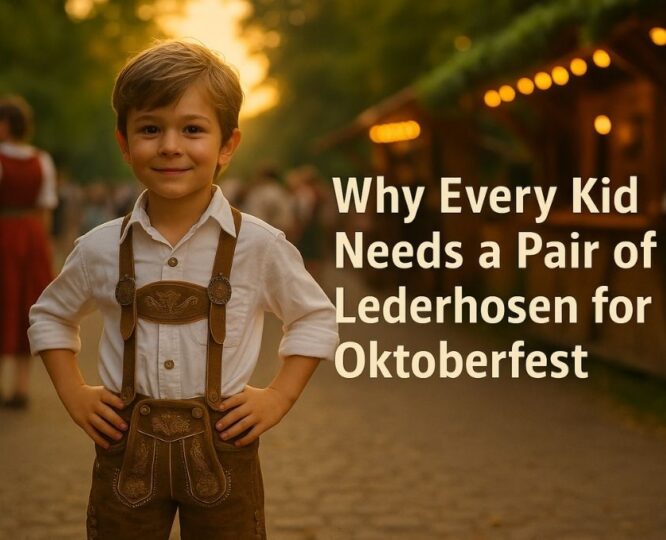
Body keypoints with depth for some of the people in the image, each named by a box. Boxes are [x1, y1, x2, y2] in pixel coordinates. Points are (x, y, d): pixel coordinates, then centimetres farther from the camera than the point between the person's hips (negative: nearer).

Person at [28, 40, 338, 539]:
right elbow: (50, 316, 16)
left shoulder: (258, 244, -7)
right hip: (126, 446, 2)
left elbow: (316, 317, 7)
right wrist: (74, 395, 5)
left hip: (221, 445, -1)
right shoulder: (102, 247, -1)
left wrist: (278, 398, -2)